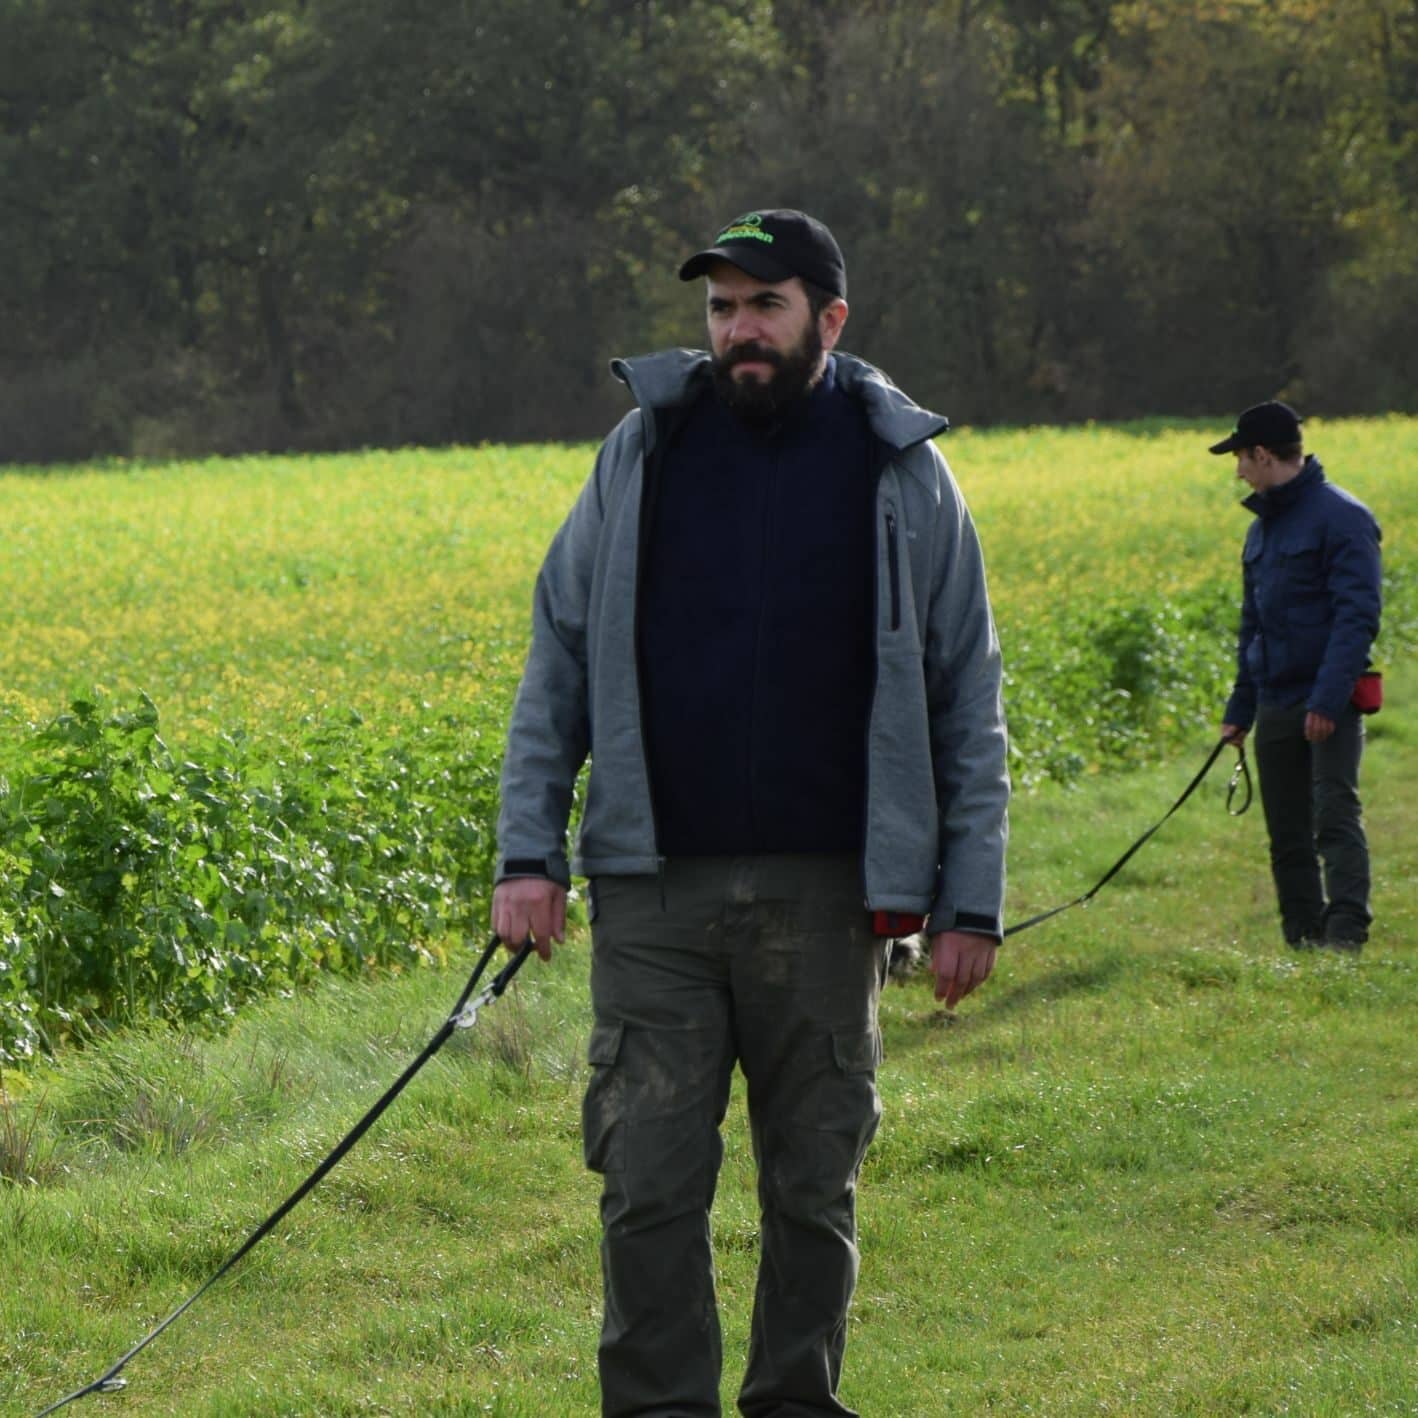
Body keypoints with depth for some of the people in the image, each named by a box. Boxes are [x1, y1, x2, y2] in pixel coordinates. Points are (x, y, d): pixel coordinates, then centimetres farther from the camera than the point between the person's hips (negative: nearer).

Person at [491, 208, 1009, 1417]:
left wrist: (971, 901, -1)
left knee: (815, 1183, 7)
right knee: (651, 1182, -3)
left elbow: (968, 704, 5)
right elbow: (557, 666, 9)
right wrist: (528, 851, 0)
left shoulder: (902, 474, 3)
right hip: (655, 887, 1)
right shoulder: (643, 453, 6)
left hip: (825, 895, 0)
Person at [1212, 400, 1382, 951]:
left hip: (1328, 705, -8)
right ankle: (1303, 945, 11)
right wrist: (1239, 708, 19)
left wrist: (1329, 698, -25)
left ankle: (1345, 937, -23)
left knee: (1335, 816, -16)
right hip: (1276, 706, 8)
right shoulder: (1263, 528, 17)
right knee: (1288, 838, 7)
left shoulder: (1341, 518, -9)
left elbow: (1357, 616, -16)